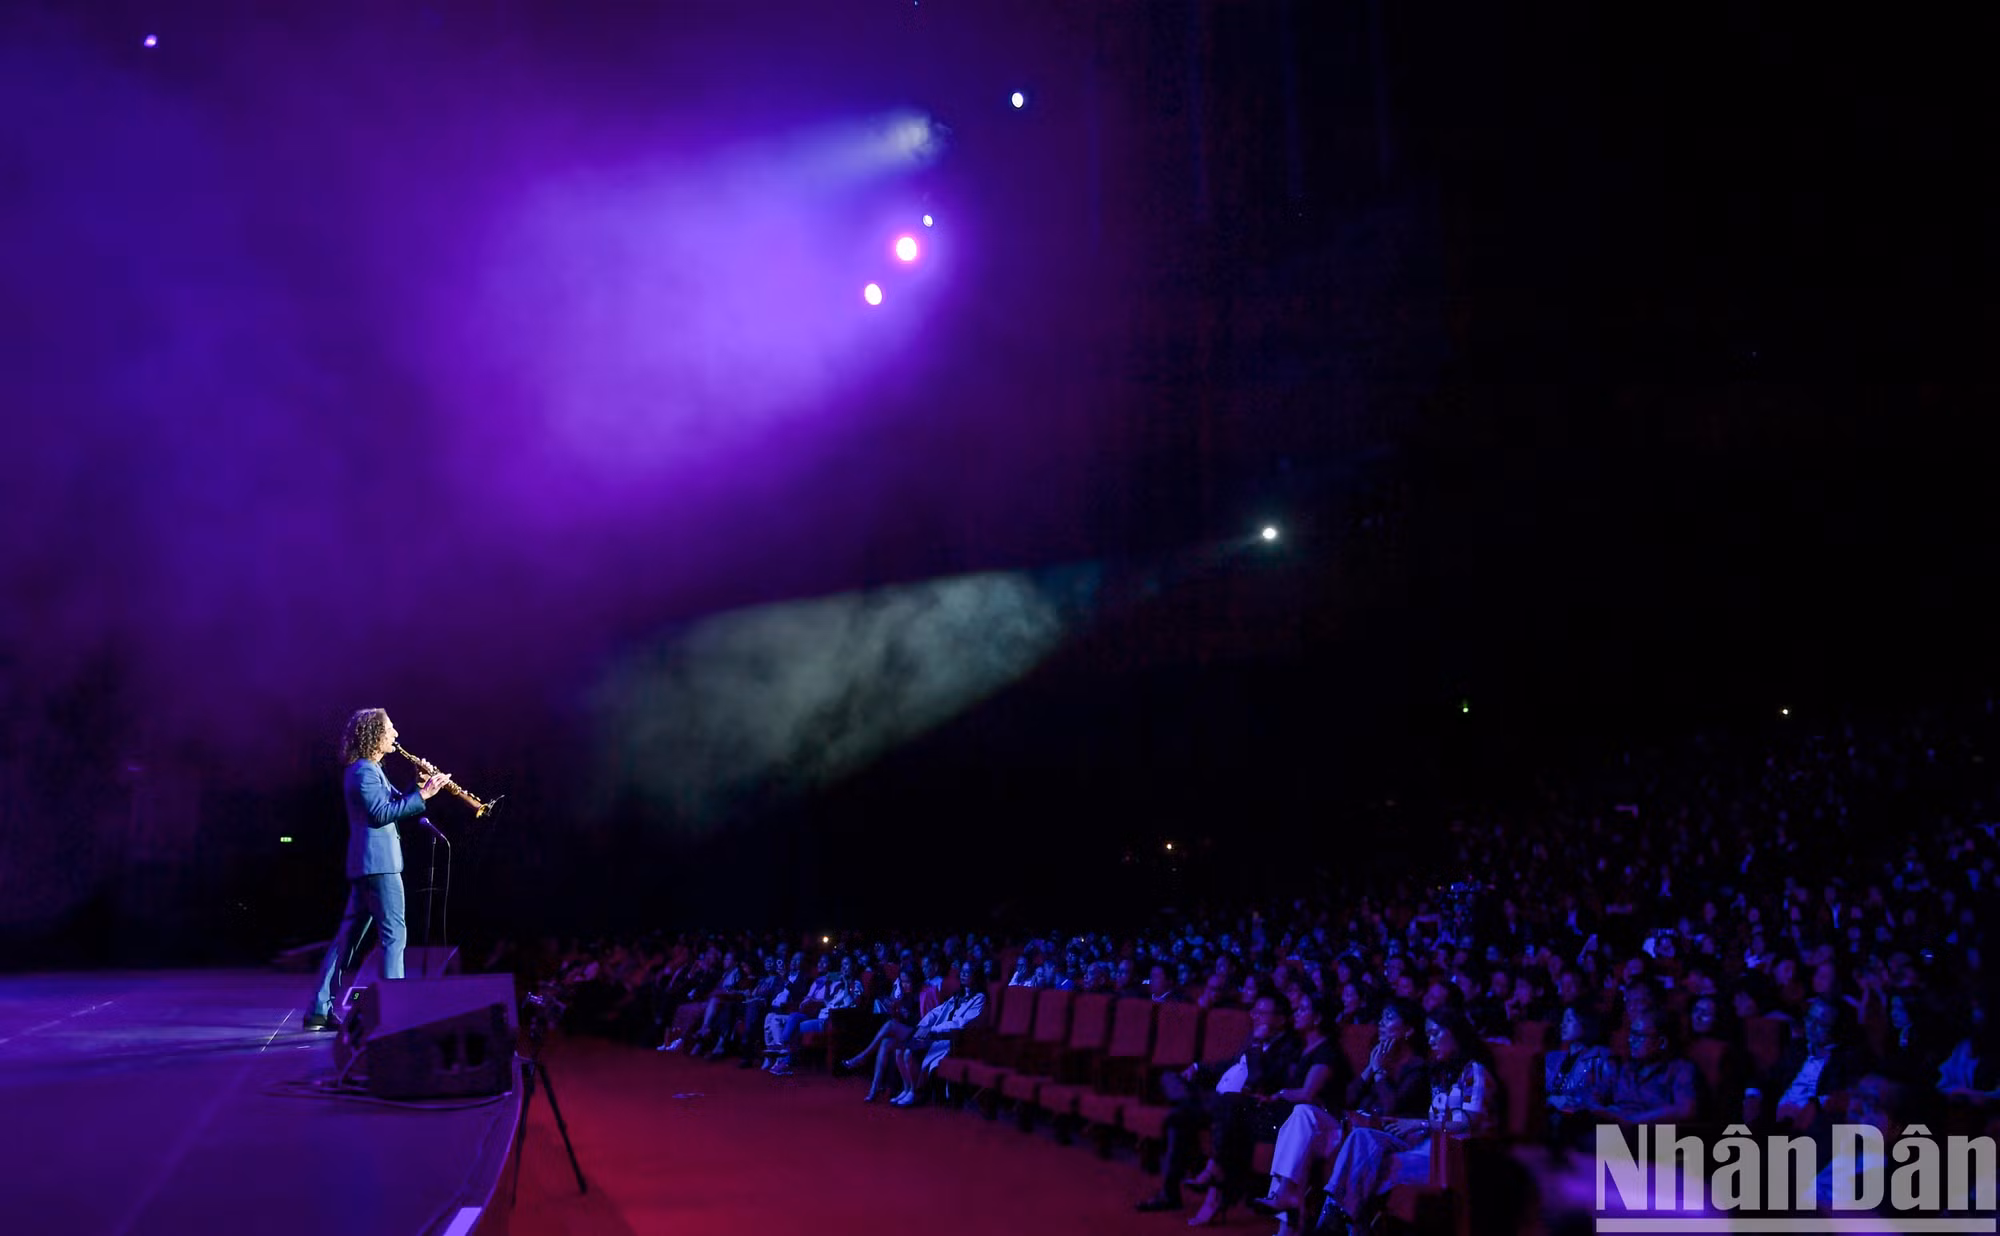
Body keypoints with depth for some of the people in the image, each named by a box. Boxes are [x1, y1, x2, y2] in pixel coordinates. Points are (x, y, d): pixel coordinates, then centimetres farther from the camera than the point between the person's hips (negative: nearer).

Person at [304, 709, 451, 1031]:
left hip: (367, 864, 10)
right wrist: (422, 794, -20)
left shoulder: (370, 770, 20)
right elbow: (382, 813, -20)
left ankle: (319, 1010, 14)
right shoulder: (364, 770, -11)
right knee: (393, 934, -8)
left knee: (349, 936, 11)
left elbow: (396, 802, 21)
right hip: (378, 862, -10)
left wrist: (420, 788, 6)